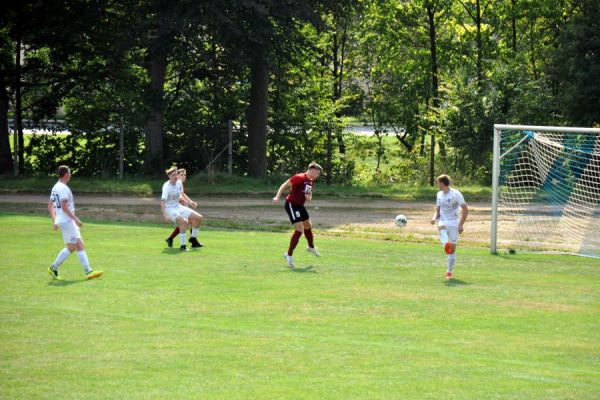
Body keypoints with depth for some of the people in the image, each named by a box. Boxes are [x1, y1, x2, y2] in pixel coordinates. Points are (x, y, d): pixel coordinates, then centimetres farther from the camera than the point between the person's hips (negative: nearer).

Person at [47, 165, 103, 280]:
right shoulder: (63, 188, -16)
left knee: (80, 245, 6)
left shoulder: (55, 188, 14)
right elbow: (64, 207, -22)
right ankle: (54, 268, 0)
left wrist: (54, 220, 16)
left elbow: (50, 206, 16)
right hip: (67, 220, -10)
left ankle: (88, 271, 2)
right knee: (71, 247, -6)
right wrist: (76, 219, -19)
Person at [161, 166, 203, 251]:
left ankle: (193, 239, 21)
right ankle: (183, 245, -23)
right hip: (170, 209, -8)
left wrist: (189, 201, 11)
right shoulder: (166, 186, -21)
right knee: (184, 222, -33)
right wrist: (165, 215, -40)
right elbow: (162, 201, -29)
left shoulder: (179, 182, 2)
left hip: (178, 207, 8)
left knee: (199, 218, 2)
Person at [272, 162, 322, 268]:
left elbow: (309, 193, 20)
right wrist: (277, 197, -31)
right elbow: (285, 185, -21)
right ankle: (289, 255, -8)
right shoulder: (300, 178, -20)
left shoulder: (311, 181, 7)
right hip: (291, 205, -10)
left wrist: (309, 198, -5)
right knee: (299, 230, -17)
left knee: (308, 226, 26)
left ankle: (311, 247, 52)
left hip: (300, 206, 10)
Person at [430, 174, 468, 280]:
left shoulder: (456, 194, -6)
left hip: (453, 223, -3)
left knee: (452, 249, -2)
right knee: (441, 228, -36)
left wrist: (461, 224, -12)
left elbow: (465, 209, -6)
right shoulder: (439, 194, 12)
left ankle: (449, 272, 12)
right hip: (443, 221, 3)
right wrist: (435, 218, 0)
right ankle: (445, 245, -65)